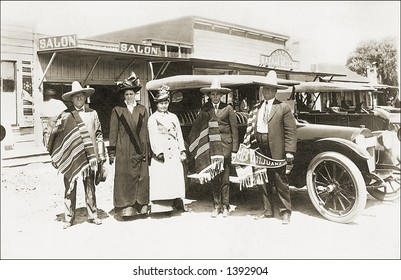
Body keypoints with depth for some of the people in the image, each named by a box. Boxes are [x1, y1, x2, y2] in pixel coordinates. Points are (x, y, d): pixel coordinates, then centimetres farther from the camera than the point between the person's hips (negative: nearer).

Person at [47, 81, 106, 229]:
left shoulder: (92, 113, 10)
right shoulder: (65, 115, 0)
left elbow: (98, 134, 12)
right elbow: (55, 134, 2)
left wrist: (101, 154, 7)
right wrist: (56, 157, 0)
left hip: (89, 156, 2)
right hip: (71, 156, -2)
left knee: (90, 187, 9)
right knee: (70, 188, 3)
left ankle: (92, 215, 19)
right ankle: (69, 218, 14)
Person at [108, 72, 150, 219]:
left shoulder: (142, 110, 11)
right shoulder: (117, 110, 5)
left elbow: (145, 131, 11)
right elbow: (113, 132, 3)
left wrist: (147, 150, 7)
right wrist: (111, 152, -2)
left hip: (139, 150, 2)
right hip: (123, 151, -2)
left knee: (141, 176, 2)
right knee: (124, 177, -2)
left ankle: (140, 206, 12)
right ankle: (125, 208, 5)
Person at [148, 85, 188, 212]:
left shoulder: (173, 117, 17)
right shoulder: (153, 118, 2)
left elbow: (179, 134, 15)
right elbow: (153, 137, -6)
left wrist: (182, 150, 7)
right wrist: (158, 152, -14)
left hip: (175, 153, 4)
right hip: (161, 153, -4)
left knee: (177, 177, 3)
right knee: (160, 179, -6)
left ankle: (178, 203, 11)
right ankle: (159, 205, -1)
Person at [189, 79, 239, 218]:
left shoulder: (228, 108, 3)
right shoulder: (204, 110, 9)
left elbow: (234, 129, 2)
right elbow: (196, 127, 10)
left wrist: (235, 148, -2)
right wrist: (192, 144, 1)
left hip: (225, 146, -2)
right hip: (211, 147, 2)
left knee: (225, 178, 2)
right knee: (214, 178, 6)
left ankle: (225, 206, 13)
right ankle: (216, 206, 15)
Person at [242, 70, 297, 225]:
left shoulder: (283, 107, -3)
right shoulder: (256, 108, 11)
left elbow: (291, 131, -7)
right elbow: (251, 129, 11)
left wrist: (290, 151, -13)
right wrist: (248, 146, 5)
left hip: (276, 151, -5)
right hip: (260, 150, 5)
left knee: (280, 181, 2)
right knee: (264, 181, 12)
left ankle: (285, 212, 14)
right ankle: (267, 210, 25)